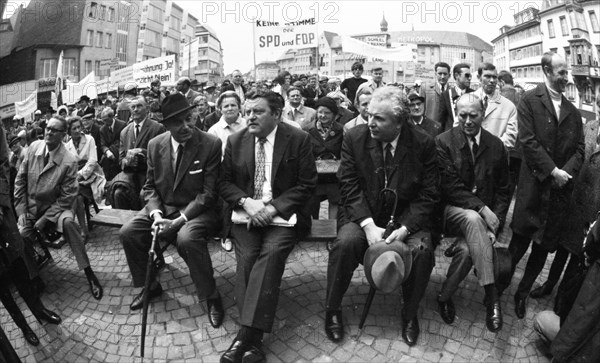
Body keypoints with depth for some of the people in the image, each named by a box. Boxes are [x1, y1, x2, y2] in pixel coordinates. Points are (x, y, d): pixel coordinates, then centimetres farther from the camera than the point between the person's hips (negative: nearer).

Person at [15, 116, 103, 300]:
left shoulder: (69, 160, -17)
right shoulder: (33, 147, -5)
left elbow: (67, 197, -14)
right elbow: (20, 180, 2)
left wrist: (45, 218, -18)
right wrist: (21, 211, -4)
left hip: (54, 207, -3)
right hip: (30, 207, 4)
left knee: (67, 222, -34)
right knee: (20, 237, -23)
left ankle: (89, 273, -26)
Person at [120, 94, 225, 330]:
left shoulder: (211, 144, -14)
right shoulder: (155, 145, 0)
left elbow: (208, 193, -14)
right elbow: (150, 186, 7)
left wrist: (179, 220, -22)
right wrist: (156, 214, -13)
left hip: (196, 210, -5)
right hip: (162, 207, 5)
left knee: (187, 238, -34)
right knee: (127, 233, -12)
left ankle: (211, 296, -10)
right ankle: (149, 285, 15)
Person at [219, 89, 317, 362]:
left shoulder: (299, 139, -2)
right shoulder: (235, 141, 7)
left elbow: (307, 183, -4)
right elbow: (224, 182, 9)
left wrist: (274, 208, -15)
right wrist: (246, 202, -11)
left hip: (283, 213, -2)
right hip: (246, 212, 3)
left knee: (271, 253, -28)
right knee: (247, 256, -23)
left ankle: (246, 335, -24)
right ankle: (253, 340, -17)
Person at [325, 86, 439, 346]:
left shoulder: (423, 144, -7)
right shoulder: (354, 138, -6)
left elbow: (429, 194, -6)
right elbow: (349, 186, -7)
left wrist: (404, 229, -20)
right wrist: (368, 225, -19)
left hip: (407, 215, 0)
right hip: (362, 214, 0)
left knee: (422, 249, -26)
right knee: (346, 243, -28)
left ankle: (410, 314, 3)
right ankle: (332, 311, -2)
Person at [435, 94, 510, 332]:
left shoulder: (496, 146, 6)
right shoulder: (444, 142, -4)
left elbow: (503, 190, 8)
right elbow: (450, 186, -10)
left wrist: (495, 225, -6)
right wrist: (481, 209, -20)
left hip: (483, 215, 2)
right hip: (452, 210, -2)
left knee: (467, 247, -27)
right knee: (473, 219, -36)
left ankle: (445, 296, -3)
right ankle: (491, 294, -30)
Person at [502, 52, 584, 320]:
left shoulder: (573, 111, 14)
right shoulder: (530, 100, 0)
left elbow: (580, 148, 11)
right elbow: (528, 141, -9)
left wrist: (566, 172, -8)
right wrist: (552, 171, -13)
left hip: (562, 189, 4)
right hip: (534, 185, -4)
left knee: (544, 247, 9)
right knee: (520, 242, -3)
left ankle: (523, 293, 26)